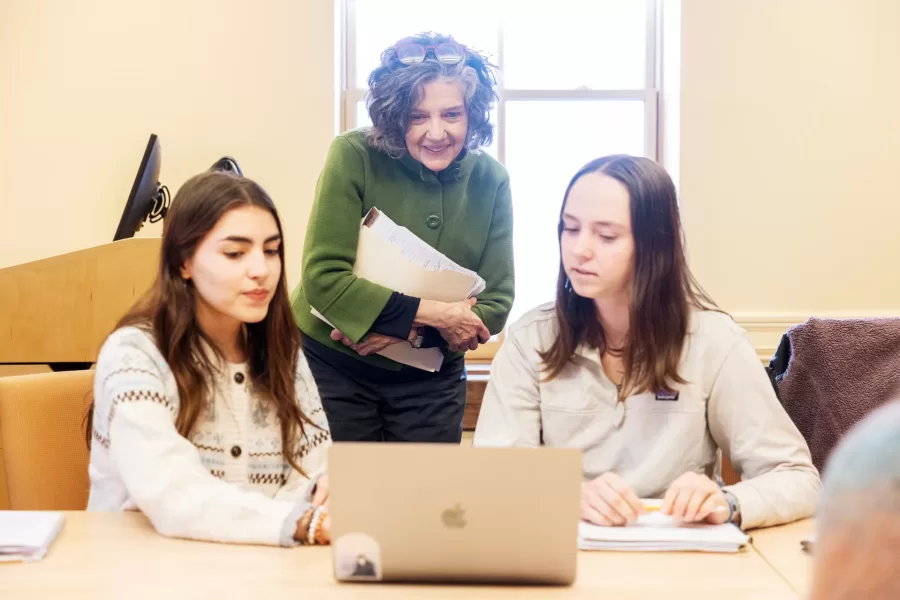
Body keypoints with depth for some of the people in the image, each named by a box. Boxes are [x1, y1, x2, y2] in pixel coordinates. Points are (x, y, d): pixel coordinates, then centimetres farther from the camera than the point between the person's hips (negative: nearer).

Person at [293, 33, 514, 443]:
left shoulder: (490, 181, -7)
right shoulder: (354, 156, -17)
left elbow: (495, 304, -8)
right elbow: (324, 278, -22)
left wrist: (410, 331, -23)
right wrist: (433, 315, -25)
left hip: (430, 379, 3)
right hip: (334, 365, -3)